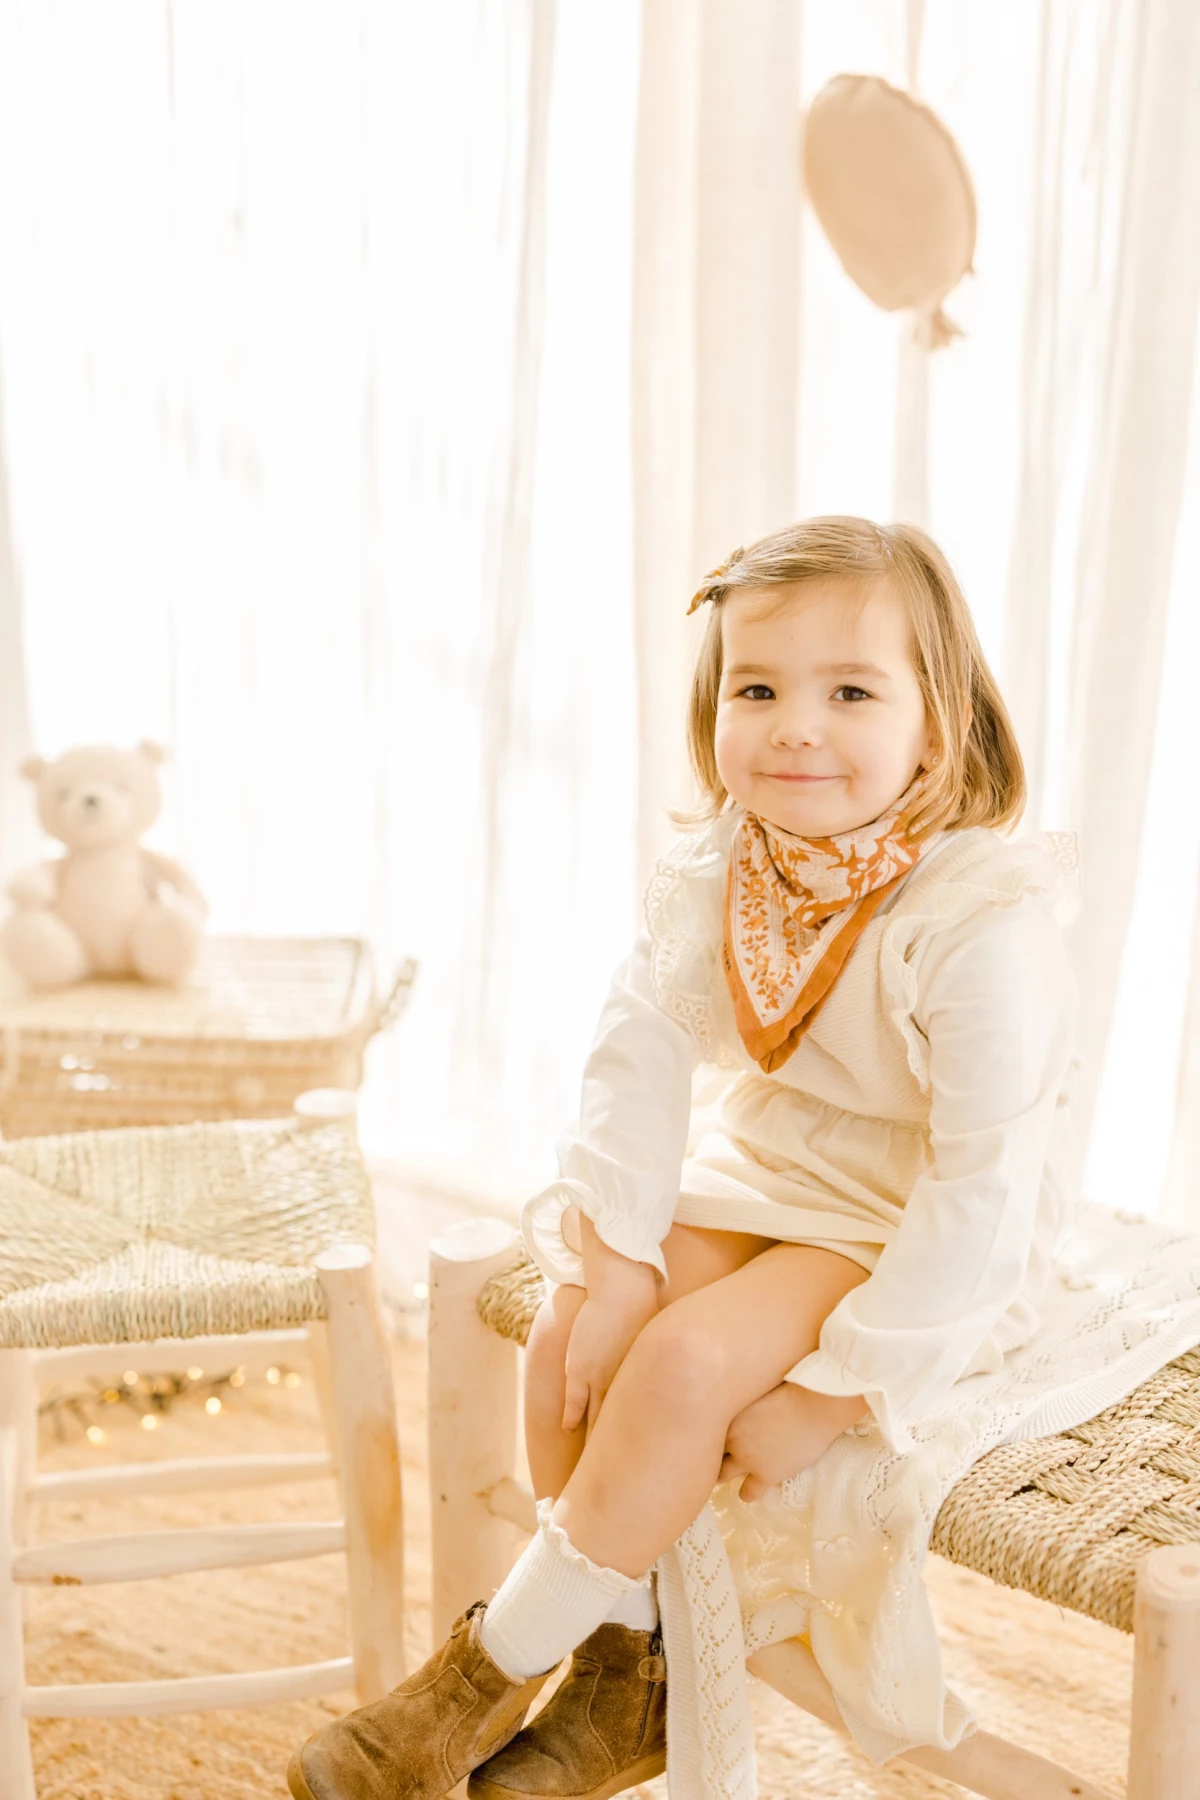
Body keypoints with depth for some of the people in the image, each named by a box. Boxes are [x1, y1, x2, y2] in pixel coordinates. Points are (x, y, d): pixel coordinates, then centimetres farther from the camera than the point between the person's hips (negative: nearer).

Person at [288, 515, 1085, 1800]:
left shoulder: (983, 923, -25)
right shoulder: (710, 872, -6)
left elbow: (987, 1180, -25)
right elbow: (641, 1051, -7)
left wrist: (838, 1388, -24)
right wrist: (616, 1256, -18)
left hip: (918, 1237, -6)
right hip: (757, 1179, 6)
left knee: (683, 1364, -26)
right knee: (571, 1335, -13)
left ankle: (491, 1671, -5)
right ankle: (629, 1682, 6)